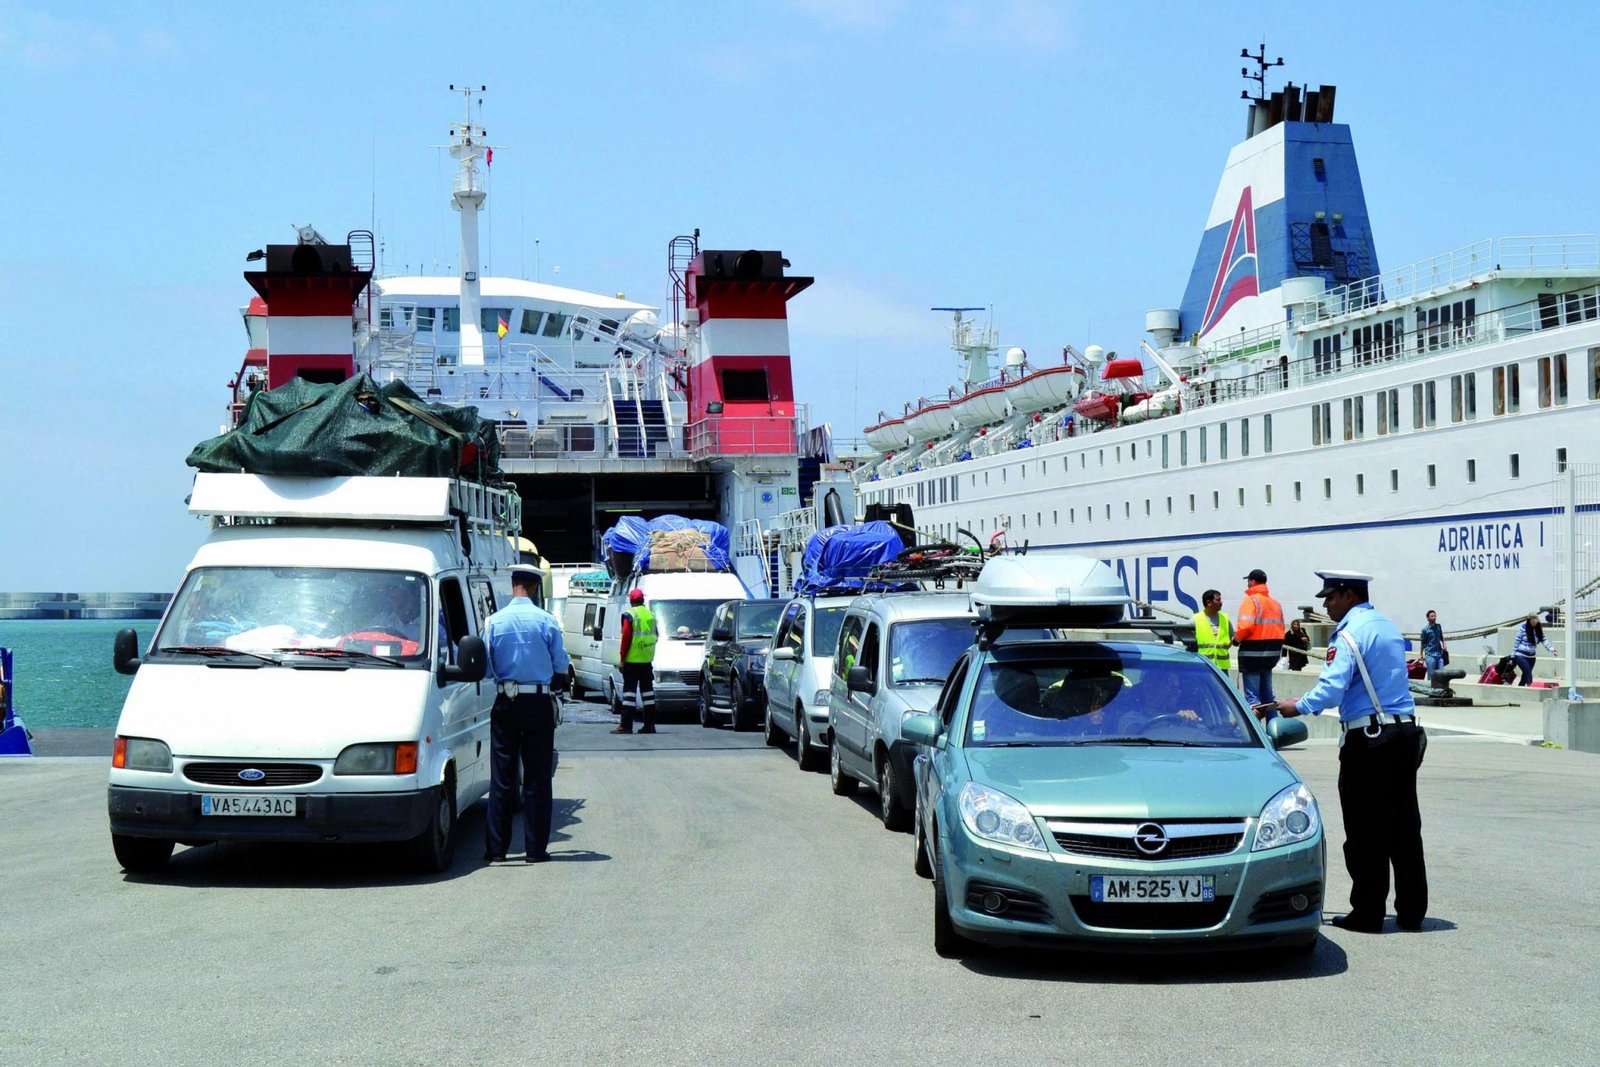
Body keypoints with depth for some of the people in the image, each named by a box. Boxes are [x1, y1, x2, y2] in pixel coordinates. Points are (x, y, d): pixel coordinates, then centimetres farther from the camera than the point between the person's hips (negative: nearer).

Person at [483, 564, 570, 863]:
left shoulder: (494, 621, -2)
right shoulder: (547, 621, -6)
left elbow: (485, 667, 2)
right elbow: (561, 667, 0)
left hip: (505, 705, 1)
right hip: (539, 704, -1)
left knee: (501, 779, 6)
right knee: (537, 779, 4)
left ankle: (496, 849, 6)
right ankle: (535, 849, 3)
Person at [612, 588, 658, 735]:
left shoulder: (629, 615, -9)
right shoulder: (651, 615, 10)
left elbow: (626, 638, -13)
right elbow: (655, 637, 14)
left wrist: (622, 658, -8)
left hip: (632, 660, -6)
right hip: (647, 660, 6)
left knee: (629, 689, -5)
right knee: (647, 689, 11)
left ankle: (626, 725, -9)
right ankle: (649, 724, 11)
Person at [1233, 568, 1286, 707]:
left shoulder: (1250, 600, -11)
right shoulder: (1275, 603, 15)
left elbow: (1246, 626, -23)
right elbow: (1280, 628, 13)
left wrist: (1237, 638, -7)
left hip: (1252, 653, -8)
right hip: (1272, 653, 8)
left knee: (1252, 696, -5)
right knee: (1267, 694, 16)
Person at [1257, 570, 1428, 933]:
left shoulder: (1351, 633, -12)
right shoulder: (1388, 627, 17)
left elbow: (1332, 688, -22)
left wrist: (1299, 706, -6)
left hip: (1368, 739, -8)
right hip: (1405, 732, 8)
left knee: (1365, 832, -1)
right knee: (1404, 826, 11)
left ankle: (1367, 913, 3)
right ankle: (1412, 912, 16)